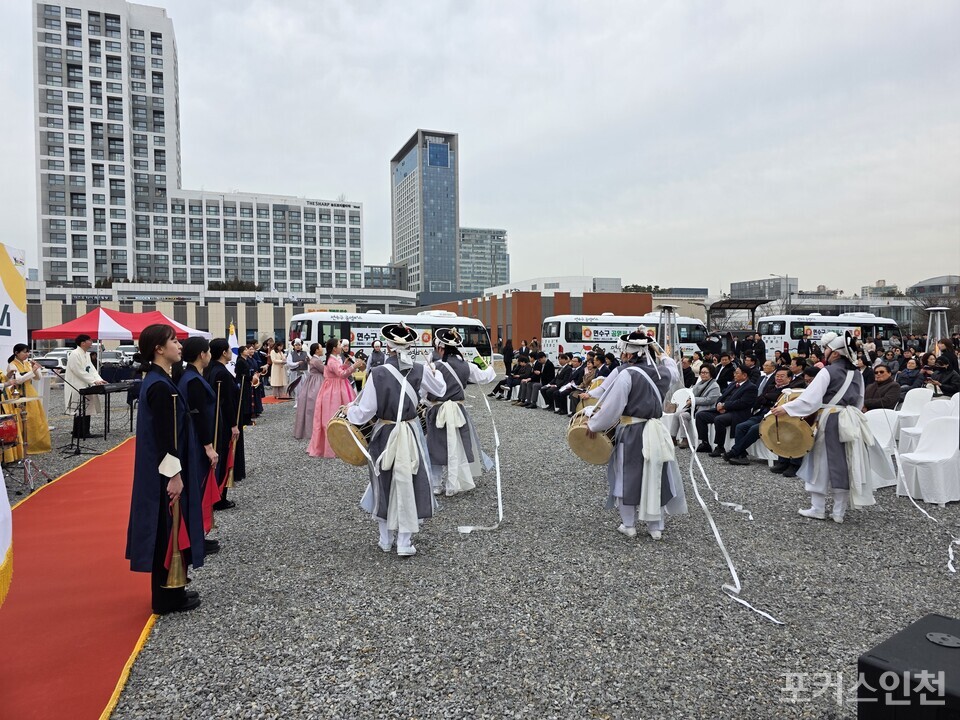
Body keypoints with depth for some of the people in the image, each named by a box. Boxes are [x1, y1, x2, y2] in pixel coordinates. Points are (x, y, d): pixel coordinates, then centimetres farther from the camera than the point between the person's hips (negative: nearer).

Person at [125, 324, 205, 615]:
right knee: (168, 530, 2)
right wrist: (174, 475, -20)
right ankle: (168, 597, 15)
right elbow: (165, 435, -22)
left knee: (169, 530, 17)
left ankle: (170, 590, 29)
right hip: (167, 471, -10)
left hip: (161, 469, 10)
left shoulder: (157, 380, 10)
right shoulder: (160, 386, -20)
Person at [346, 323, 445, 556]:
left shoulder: (377, 373, -15)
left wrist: (349, 409, 9)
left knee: (384, 484, 17)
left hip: (385, 435, -1)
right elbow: (441, 390, 12)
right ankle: (404, 543, 16)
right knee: (408, 485, 11)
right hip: (411, 434, 1)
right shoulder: (420, 370, -8)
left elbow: (364, 413, -12)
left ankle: (385, 539, 30)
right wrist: (435, 375, 32)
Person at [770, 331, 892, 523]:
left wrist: (786, 408, -17)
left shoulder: (827, 372, -11)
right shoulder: (856, 374, 10)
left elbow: (811, 399, -18)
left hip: (831, 421, -6)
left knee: (822, 462, 5)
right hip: (851, 422, 6)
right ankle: (839, 511, 15)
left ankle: (818, 508, 12)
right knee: (845, 464, 9)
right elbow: (859, 403, 19)